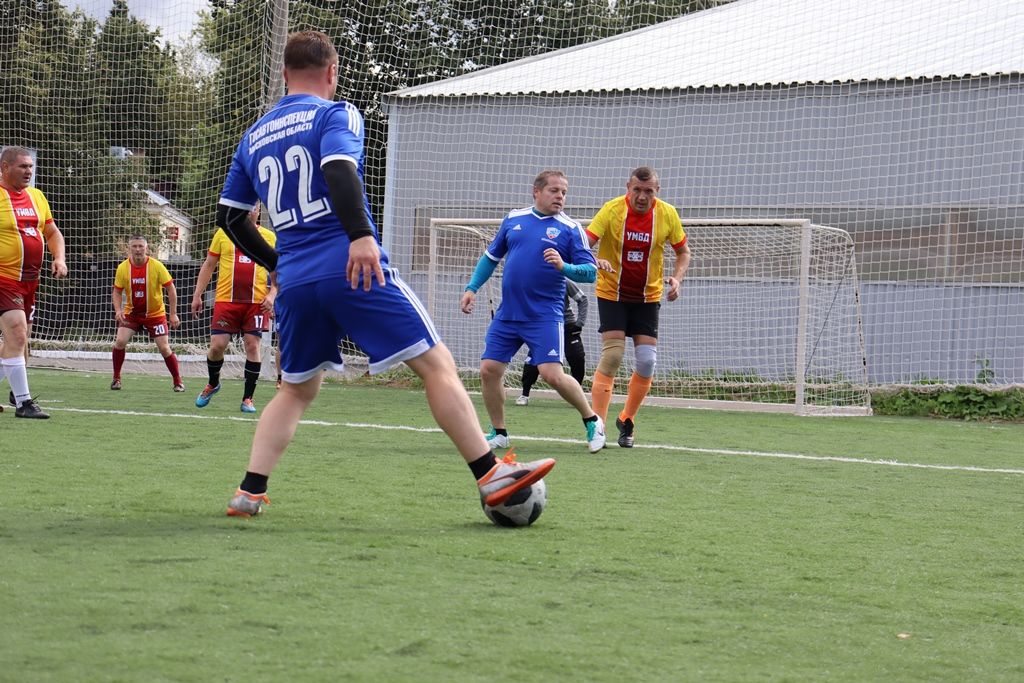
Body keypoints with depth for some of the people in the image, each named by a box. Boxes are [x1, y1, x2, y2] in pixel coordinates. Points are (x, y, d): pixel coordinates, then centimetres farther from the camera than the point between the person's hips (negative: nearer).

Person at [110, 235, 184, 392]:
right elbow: (117, 291, 0)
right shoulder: (123, 268, -10)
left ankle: (177, 381, 12)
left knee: (164, 348, -6)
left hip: (155, 314, -2)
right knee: (120, 341, -17)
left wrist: (173, 314, -12)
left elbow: (170, 289, -9)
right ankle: (116, 378, 0)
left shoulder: (157, 266, -16)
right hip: (131, 312, 2)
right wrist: (118, 310, -18)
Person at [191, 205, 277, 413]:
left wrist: (272, 295, -5)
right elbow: (208, 265, 13)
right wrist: (197, 296, 8)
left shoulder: (269, 237, 8)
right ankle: (213, 384, 24)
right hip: (226, 300, 0)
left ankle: (248, 398, 3)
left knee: (252, 345, -5)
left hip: (256, 302, 0)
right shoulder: (223, 233, 8)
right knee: (217, 345, -4)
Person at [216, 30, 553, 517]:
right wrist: (361, 235, -31)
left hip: (294, 281, 6)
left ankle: (249, 492, 9)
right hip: (354, 270, -6)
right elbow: (338, 168, -20)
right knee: (437, 364, -2)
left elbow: (229, 216, 22)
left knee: (296, 390, 20)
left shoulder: (253, 137, 19)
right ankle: (491, 476, -7)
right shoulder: (335, 114, 1)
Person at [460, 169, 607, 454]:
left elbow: (590, 271, -7)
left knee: (552, 374, -15)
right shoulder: (514, 219, 9)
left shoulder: (570, 229, -3)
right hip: (507, 314, 4)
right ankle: (498, 433, 17)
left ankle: (592, 421, 6)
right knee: (489, 370, 0)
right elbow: (491, 256, 21)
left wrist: (564, 266, -25)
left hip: (544, 317, -4)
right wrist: (472, 288, 12)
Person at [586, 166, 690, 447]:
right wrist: (596, 261, -42)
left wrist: (677, 278, -12)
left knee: (647, 362, -4)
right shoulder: (612, 210, -14)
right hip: (612, 293, -3)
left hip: (648, 297, 3)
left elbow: (683, 251, 6)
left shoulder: (667, 214, -7)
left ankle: (626, 421, 17)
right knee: (612, 355, -15)